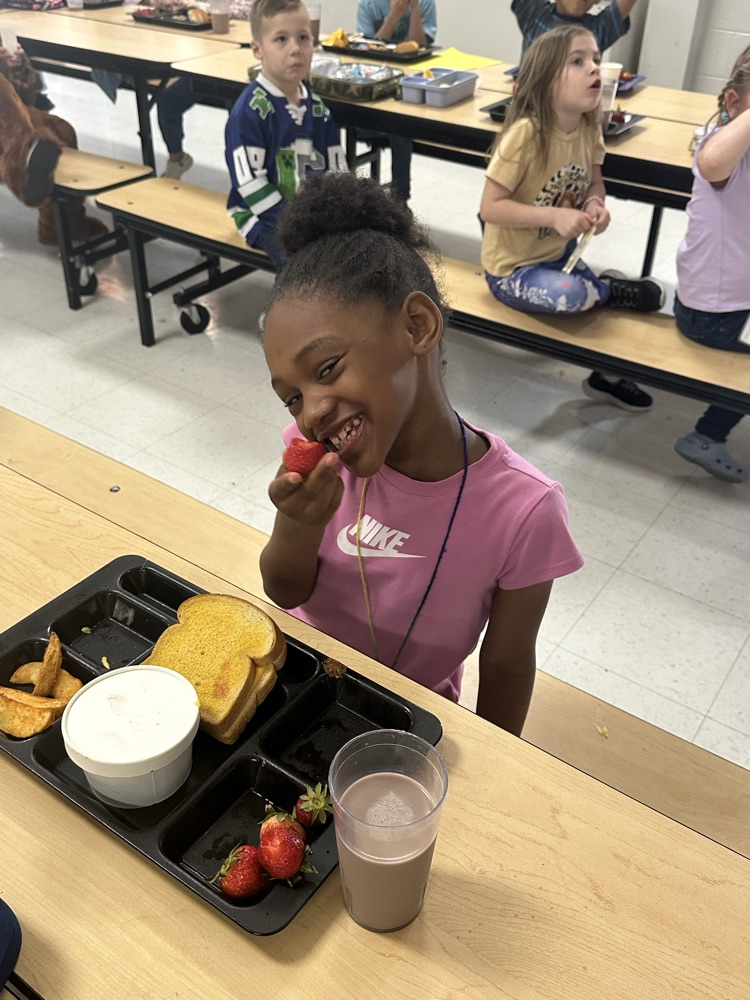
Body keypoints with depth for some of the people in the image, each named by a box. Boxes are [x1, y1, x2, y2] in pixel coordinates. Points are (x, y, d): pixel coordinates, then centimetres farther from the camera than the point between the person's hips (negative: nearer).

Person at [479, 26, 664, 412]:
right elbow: (490, 207, -23)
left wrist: (595, 204, -12)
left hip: (561, 254, 7)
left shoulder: (589, 128, -5)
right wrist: (554, 216, -30)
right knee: (572, 295, -34)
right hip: (513, 268, -7)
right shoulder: (525, 133, -25)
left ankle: (607, 374, 31)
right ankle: (610, 287, -1)